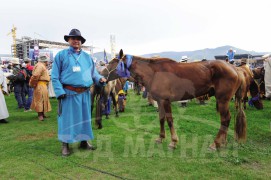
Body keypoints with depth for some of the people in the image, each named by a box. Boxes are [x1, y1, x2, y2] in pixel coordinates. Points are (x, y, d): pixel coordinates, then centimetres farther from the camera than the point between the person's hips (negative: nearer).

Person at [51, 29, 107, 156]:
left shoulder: (87, 57, 13)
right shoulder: (61, 55, 1)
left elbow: (93, 73, 13)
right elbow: (55, 76, -2)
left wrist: (100, 79, -9)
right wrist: (59, 91, -13)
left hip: (84, 93, 4)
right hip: (68, 93, -4)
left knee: (85, 117, 13)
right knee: (67, 118, 2)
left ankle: (84, 141, 28)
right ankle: (65, 145, 16)